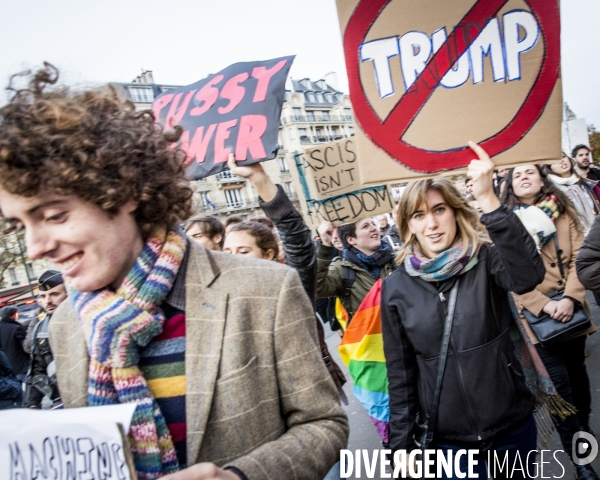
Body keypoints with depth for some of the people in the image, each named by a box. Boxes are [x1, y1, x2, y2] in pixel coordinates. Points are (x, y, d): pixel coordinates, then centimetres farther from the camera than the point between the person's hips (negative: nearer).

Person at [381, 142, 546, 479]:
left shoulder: (487, 261, -9)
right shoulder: (397, 287, -7)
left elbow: (529, 275, -33)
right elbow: (400, 372, -2)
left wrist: (488, 199, -39)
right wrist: (403, 443, 0)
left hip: (513, 425, 1)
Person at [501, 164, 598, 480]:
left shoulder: (562, 211, 3)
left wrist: (570, 298, -18)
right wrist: (544, 305, -19)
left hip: (570, 308, 3)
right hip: (536, 314, -3)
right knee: (558, 384, -2)